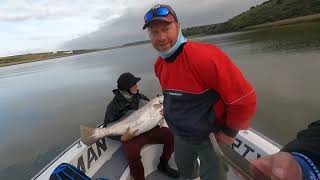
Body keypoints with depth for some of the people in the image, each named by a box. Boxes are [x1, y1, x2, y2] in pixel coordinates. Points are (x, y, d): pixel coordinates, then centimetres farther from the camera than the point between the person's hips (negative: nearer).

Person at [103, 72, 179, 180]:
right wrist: (122, 138, -21)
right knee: (132, 154, -35)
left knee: (171, 134, -11)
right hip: (131, 136, -4)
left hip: (148, 130, 5)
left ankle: (163, 165, 13)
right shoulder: (114, 105, -9)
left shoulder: (140, 97, 4)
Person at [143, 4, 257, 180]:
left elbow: (244, 97, -26)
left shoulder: (204, 56, -31)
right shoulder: (159, 65, -6)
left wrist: (229, 131, -16)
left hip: (211, 137, -6)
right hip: (181, 136, 7)